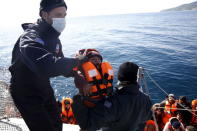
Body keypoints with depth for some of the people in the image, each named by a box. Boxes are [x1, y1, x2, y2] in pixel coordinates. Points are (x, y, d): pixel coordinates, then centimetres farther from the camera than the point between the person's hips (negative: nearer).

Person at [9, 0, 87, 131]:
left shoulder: (53, 38, -1)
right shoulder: (30, 39, -30)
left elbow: (59, 64, 3)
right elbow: (47, 66, -48)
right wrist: (78, 61, -37)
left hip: (44, 88, 8)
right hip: (26, 93, -7)